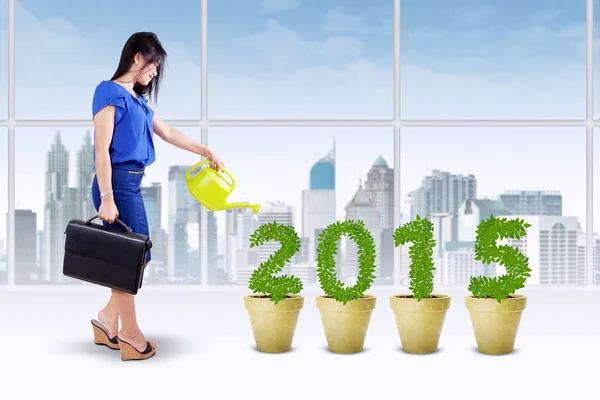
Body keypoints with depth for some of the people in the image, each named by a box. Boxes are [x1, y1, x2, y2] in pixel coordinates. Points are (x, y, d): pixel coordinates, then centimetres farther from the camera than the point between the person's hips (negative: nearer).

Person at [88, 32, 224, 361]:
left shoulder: (136, 98, 16)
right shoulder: (110, 92, -9)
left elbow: (168, 133, 28)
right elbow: (102, 148, -15)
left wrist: (206, 151, 32)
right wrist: (107, 199, -20)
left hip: (133, 184, 9)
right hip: (117, 182, -9)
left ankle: (108, 319, 23)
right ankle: (129, 333, 9)